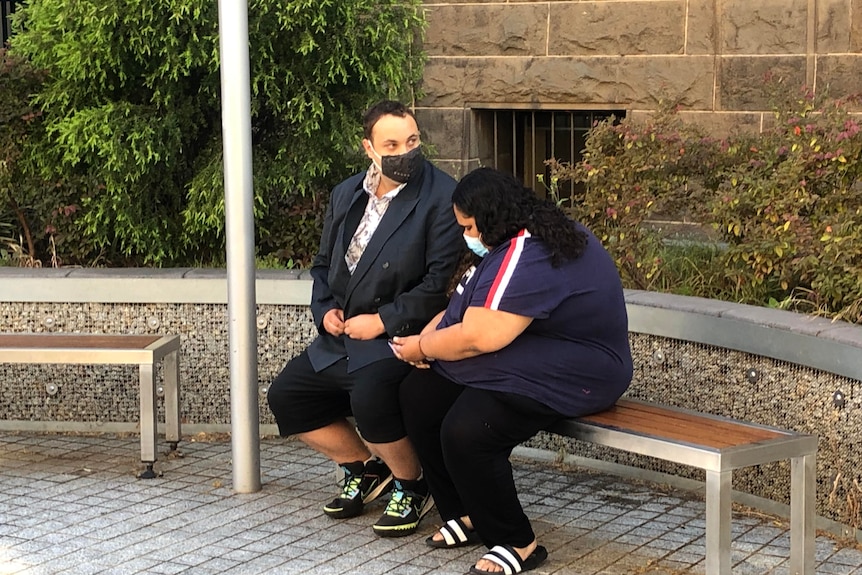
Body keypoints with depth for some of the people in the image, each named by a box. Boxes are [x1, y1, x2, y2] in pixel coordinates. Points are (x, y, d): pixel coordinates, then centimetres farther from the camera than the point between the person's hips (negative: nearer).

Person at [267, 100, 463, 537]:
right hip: (342, 336, 8)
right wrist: (325, 309, 1)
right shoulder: (346, 195, 11)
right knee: (285, 396, 0)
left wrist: (383, 321, -18)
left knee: (369, 398, -33)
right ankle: (363, 468, 21)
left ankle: (411, 485, -4)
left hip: (400, 337, -8)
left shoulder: (441, 197, -12)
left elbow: (441, 280, -17)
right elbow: (324, 264, 21)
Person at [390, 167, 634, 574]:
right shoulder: (520, 240, 9)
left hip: (569, 377, -12)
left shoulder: (526, 260, -26)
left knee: (464, 431, -29)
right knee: (418, 395, 6)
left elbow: (476, 338, -29)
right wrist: (428, 335, 3)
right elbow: (466, 307, 20)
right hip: (520, 361, 12)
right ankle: (467, 515, 11)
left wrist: (422, 348, -11)